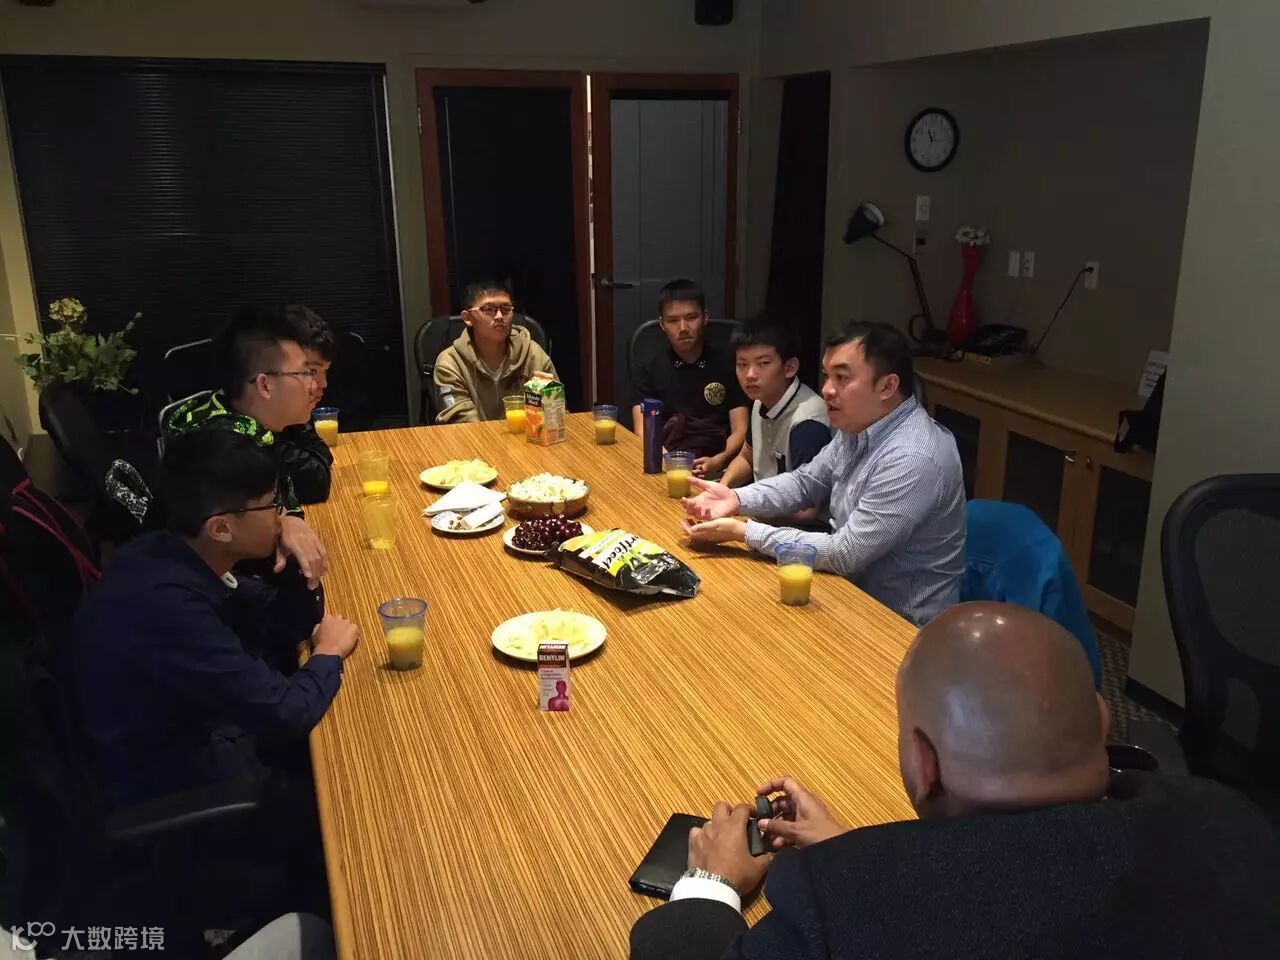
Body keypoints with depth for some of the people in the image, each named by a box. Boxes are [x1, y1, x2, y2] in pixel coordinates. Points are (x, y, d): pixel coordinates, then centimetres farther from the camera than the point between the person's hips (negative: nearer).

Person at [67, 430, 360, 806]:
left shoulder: (174, 556, -7)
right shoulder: (166, 604, -34)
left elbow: (276, 629, 4)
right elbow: (287, 712, -29)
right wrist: (328, 653, -10)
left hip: (191, 736, 7)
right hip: (173, 791, -7)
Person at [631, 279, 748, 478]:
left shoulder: (728, 365, 11)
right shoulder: (649, 368, 13)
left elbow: (740, 431, 6)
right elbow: (643, 432, 4)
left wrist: (718, 461, -15)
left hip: (717, 470, 0)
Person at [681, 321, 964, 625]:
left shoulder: (913, 459, -29)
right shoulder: (859, 426, -1)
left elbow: (844, 554, -27)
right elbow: (806, 482, 11)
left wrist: (744, 531, -23)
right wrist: (737, 499, -7)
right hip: (855, 588, 7)